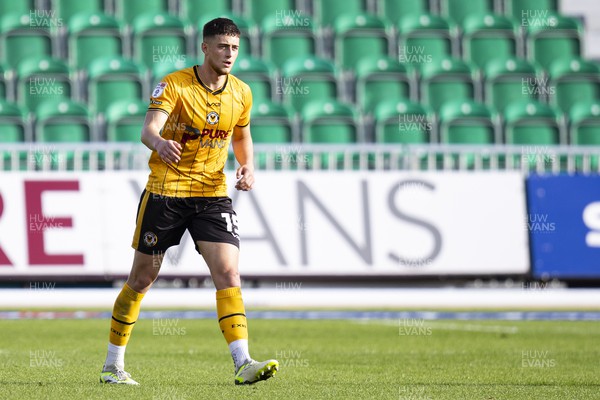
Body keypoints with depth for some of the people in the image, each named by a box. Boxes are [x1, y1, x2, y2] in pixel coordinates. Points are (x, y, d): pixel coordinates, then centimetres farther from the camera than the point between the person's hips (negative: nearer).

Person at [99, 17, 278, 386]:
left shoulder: (241, 93, 3)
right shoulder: (174, 85, -12)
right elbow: (149, 128, -26)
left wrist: (249, 165, -2)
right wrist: (159, 142, -50)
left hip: (213, 193, 3)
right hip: (166, 190, -3)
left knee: (228, 274, -13)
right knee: (142, 278, 5)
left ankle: (243, 363, -18)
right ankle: (113, 365, 17)